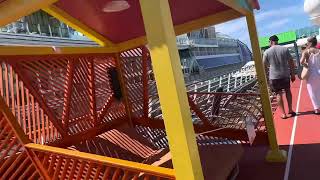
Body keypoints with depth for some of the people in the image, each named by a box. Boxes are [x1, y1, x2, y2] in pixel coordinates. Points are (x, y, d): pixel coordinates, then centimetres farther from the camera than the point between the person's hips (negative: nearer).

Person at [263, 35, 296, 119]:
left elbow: (264, 66, 0)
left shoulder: (267, 52, -5)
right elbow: (291, 63, -2)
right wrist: (292, 74, 7)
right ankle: (290, 110, 27)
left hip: (274, 77, -2)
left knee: (278, 94, 8)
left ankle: (283, 113, 9)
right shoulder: (285, 49, -2)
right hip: (285, 75, 2)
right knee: (287, 91, 20)